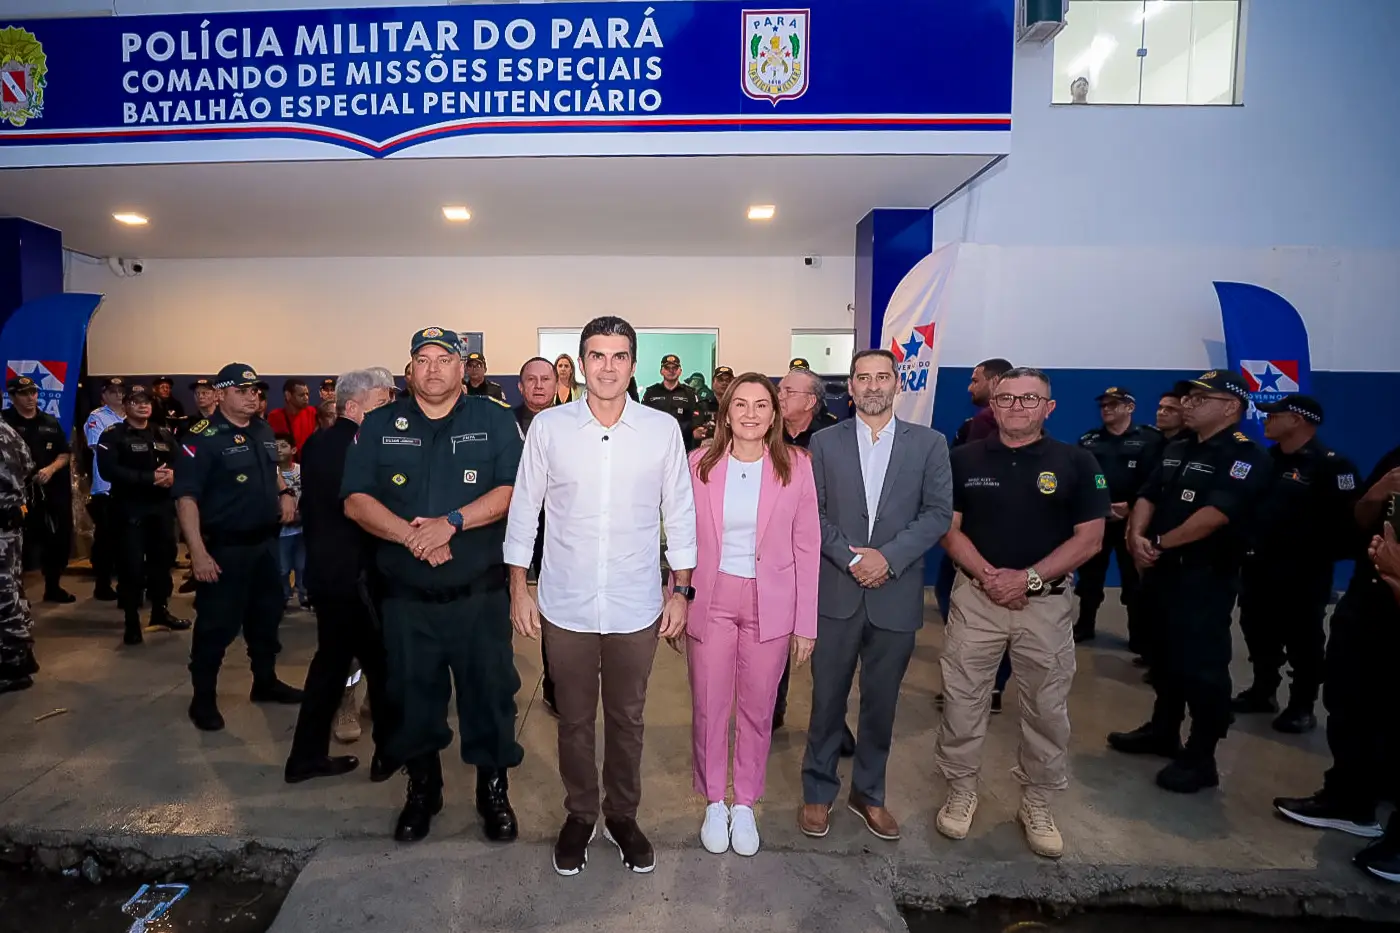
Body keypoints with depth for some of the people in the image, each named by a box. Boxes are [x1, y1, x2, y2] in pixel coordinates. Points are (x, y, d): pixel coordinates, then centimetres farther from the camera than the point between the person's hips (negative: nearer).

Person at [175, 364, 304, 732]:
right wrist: (198, 552, -25)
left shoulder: (264, 431, 8)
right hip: (225, 547, -7)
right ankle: (203, 699, 18)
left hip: (265, 542, 7)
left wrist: (284, 493, 8)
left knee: (267, 615, 18)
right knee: (216, 625, 2)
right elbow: (186, 496, -20)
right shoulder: (203, 437, -15)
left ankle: (265, 682, 34)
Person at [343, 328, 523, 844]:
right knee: (413, 699, 16)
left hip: (480, 594, -2)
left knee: (490, 695, 7)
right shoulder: (379, 425, 7)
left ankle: (494, 791, 29)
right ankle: (421, 790, 38)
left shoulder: (495, 420, 1)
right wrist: (409, 534, -15)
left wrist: (452, 521, -20)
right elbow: (356, 500, 0)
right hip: (406, 598, 2)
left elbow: (512, 490, -8)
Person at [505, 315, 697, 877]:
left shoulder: (663, 429, -5)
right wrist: (518, 590, 1)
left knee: (627, 719, 16)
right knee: (574, 720, 17)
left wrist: (681, 590, 2)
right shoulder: (548, 427, -5)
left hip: (636, 608, 0)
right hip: (565, 605, 0)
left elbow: (679, 513, 2)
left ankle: (622, 815, 39)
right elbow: (524, 510, 1)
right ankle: (579, 815, 40)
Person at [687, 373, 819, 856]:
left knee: (757, 709, 13)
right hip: (711, 599, 0)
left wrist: (806, 622, -2)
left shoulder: (796, 465, -4)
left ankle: (745, 804, 35)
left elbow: (807, 546, -2)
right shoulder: (700, 463, -3)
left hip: (771, 603, 0)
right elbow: (685, 539, 1)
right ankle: (714, 802, 34)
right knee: (709, 707, 11)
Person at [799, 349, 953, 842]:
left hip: (896, 595, 1)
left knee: (881, 703, 14)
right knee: (828, 700, 9)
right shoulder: (825, 442, 3)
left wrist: (889, 557, -14)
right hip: (836, 593, 0)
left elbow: (938, 512, -3)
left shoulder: (929, 443, 3)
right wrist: (852, 559, -12)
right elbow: (814, 513, 0)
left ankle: (869, 793, 33)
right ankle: (818, 792, 28)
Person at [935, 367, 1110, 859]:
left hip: (1047, 602, 0)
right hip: (976, 596, 1)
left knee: (1047, 709, 11)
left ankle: (1037, 803, 30)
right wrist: (987, 574, -15)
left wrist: (1028, 577, -15)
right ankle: (961, 791, 26)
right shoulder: (964, 459, 2)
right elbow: (948, 528, 0)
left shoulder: (1077, 462, -1)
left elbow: (1089, 538, -5)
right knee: (962, 701, 7)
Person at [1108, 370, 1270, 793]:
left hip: (1205, 578, -8)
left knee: (1201, 667, -2)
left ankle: (1201, 759, 11)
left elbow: (1214, 515, -22)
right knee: (1164, 657, 18)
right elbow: (1148, 496, 8)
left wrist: (1160, 543, -14)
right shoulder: (1176, 448, 13)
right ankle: (1163, 731, 33)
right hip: (1161, 571, 8)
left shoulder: (1246, 457, -12)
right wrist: (1136, 536, -11)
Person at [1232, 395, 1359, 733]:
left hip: (1302, 574, -6)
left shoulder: (1330, 465, -10)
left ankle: (1302, 706, 21)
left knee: (1302, 641, 7)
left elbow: (1347, 520, -16)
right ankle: (1263, 690, 31)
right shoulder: (1265, 459, 9)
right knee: (1258, 633, 15)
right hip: (1258, 568, 6)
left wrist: (1320, 556, -15)